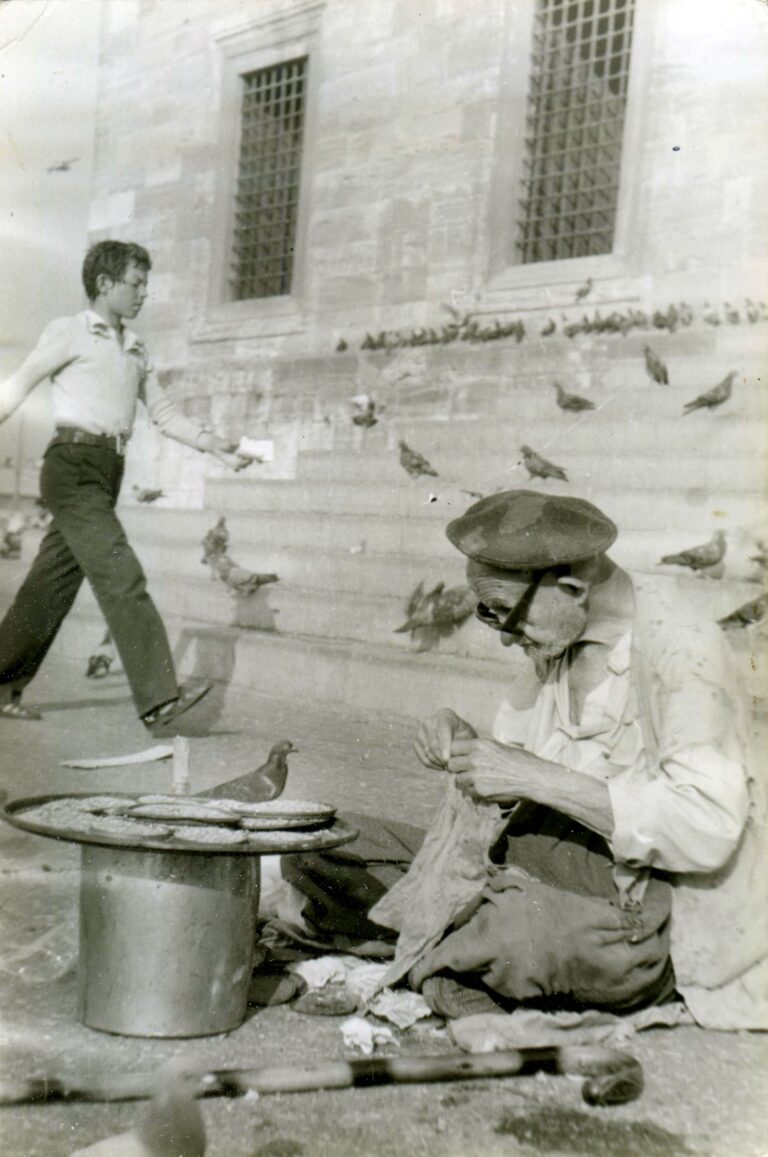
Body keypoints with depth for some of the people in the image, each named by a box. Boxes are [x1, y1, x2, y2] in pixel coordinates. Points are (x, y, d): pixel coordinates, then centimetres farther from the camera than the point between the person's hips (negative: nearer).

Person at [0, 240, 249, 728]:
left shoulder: (136, 348, 20)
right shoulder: (69, 332, 2)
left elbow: (164, 411, 17)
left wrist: (212, 443, 3)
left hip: (107, 471, 7)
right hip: (73, 464, -7)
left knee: (54, 583, 10)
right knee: (121, 573, -16)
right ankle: (158, 697, -20)